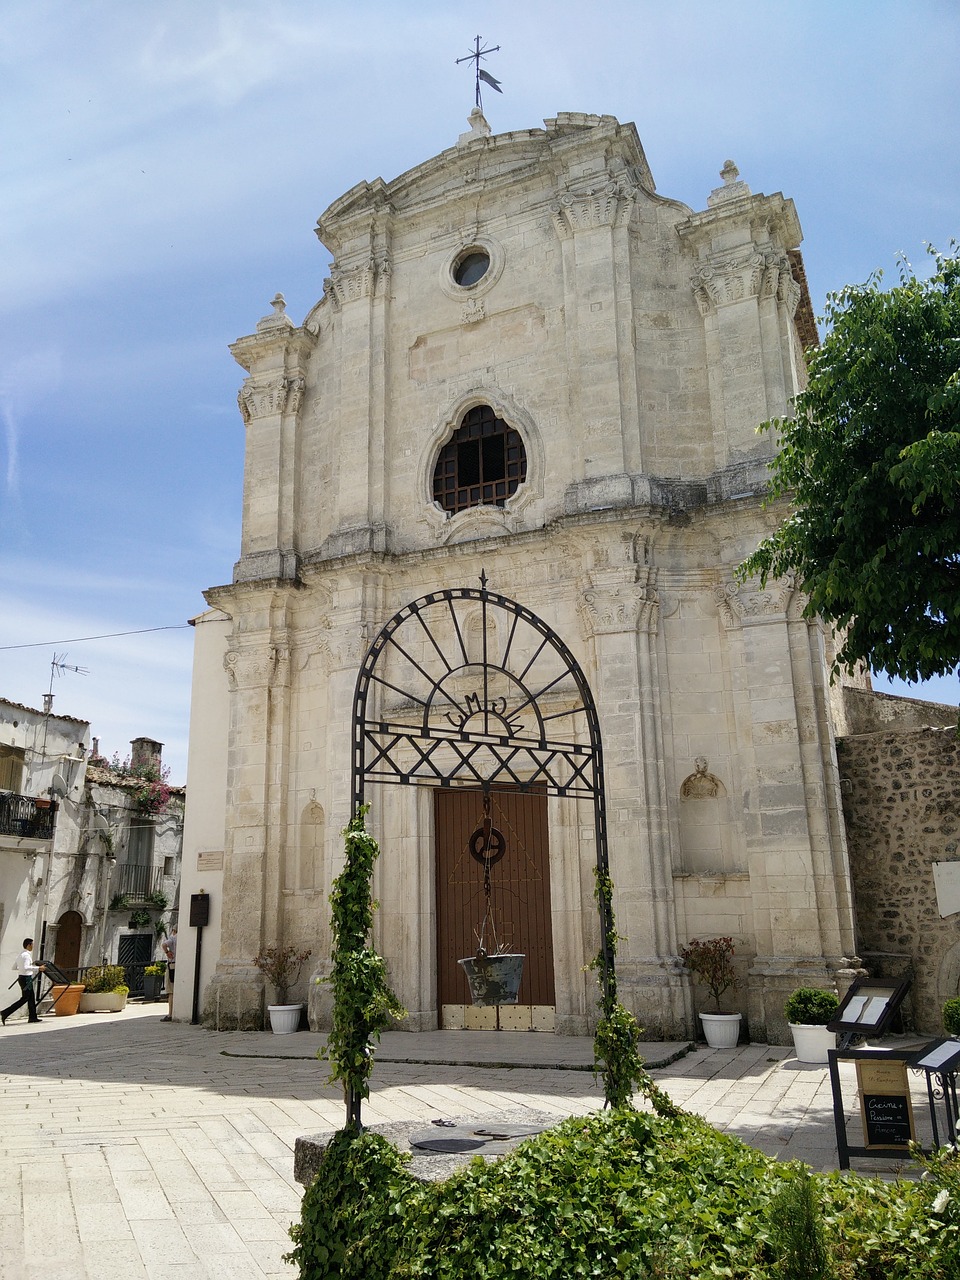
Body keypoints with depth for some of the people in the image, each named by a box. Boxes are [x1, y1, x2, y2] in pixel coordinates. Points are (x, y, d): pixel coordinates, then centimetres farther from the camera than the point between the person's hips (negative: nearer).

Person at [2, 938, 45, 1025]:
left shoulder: (20, 955, 13)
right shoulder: (26, 955, -17)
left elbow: (14, 967, 18)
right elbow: (25, 967, -30)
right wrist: (38, 968, -30)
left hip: (21, 977, 10)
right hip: (26, 978, -10)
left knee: (31, 997, 12)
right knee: (24, 999, -4)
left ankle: (32, 1017, 14)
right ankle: (5, 1013, -6)